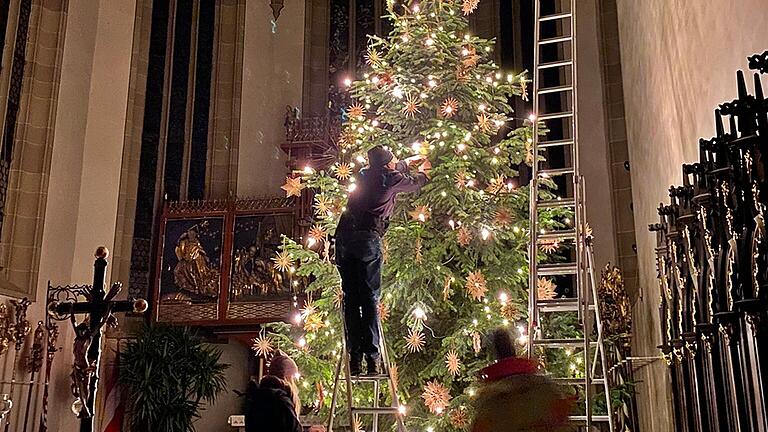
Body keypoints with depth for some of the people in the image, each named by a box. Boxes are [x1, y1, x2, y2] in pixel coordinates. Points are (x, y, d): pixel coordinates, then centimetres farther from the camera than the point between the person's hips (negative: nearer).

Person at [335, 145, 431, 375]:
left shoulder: (364, 174, 21)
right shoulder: (391, 178, 7)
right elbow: (415, 183, 28)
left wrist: (408, 162, 57)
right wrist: (423, 171, 50)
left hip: (344, 234, 5)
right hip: (367, 237, -5)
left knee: (350, 297, 4)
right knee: (370, 298, -3)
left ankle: (355, 358, 2)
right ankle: (372, 357, -7)